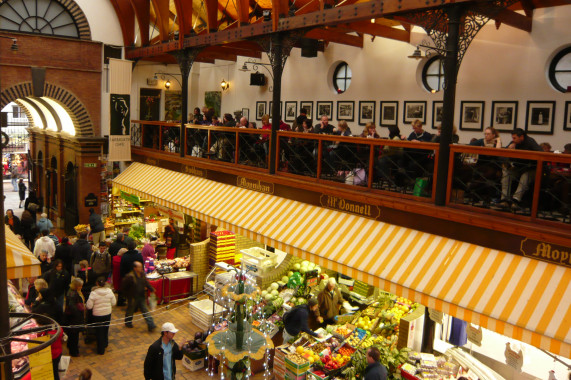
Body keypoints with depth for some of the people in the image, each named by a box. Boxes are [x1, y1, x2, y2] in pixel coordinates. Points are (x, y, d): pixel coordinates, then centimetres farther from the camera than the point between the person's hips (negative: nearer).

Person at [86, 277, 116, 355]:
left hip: (97, 315, -3)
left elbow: (89, 306, -18)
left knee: (99, 331, 10)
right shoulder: (109, 291, -10)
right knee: (106, 329, 24)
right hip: (107, 314, 3)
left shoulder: (94, 293, -19)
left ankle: (101, 350, 19)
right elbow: (114, 303, -3)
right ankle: (105, 344, 43)